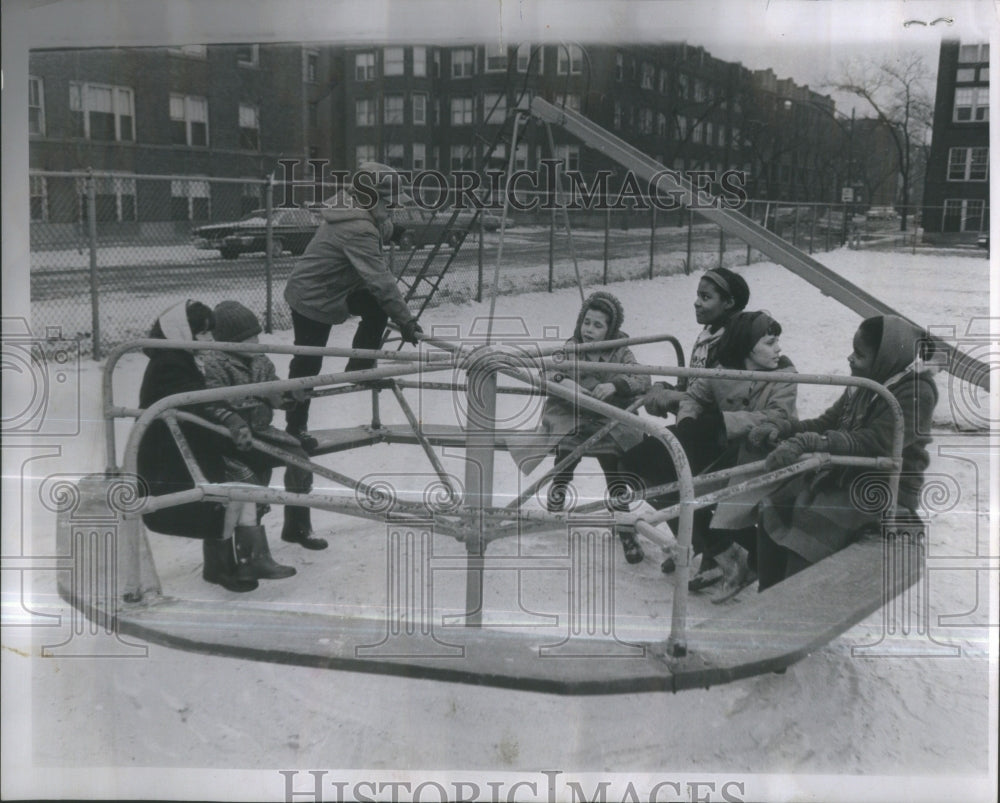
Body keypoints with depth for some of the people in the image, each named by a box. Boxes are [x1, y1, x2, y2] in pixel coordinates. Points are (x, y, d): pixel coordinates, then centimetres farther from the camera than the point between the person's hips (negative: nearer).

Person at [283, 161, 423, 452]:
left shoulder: (354, 212, -2)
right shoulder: (357, 229, -31)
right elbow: (379, 278, -36)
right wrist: (405, 319, -35)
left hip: (334, 287, 9)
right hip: (313, 298, -9)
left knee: (377, 308, -1)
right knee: (308, 363, 2)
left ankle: (359, 368, 12)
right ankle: (295, 428, 16)